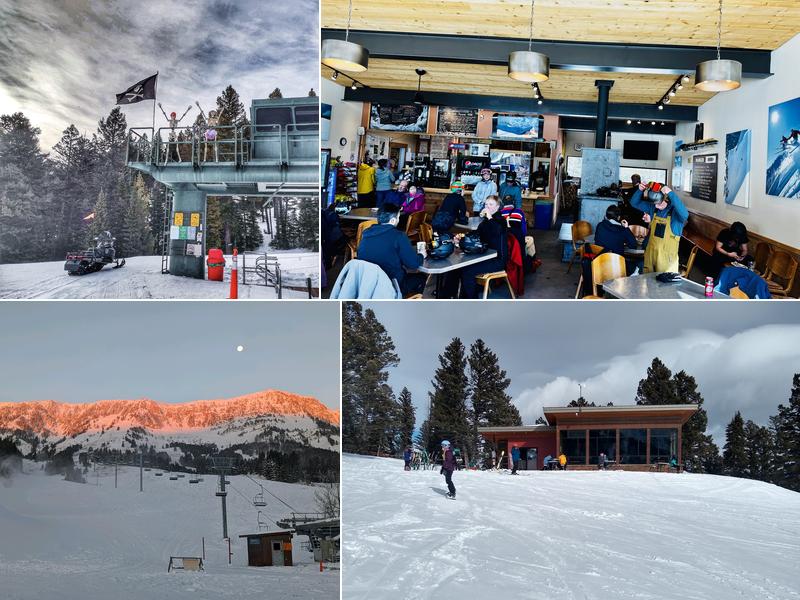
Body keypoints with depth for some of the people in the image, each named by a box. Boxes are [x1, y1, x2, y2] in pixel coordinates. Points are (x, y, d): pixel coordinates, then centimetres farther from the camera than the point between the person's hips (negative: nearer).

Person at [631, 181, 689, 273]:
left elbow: (685, 214, -39)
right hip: (650, 254, 6)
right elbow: (634, 203, 11)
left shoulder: (675, 211, -16)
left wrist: (671, 193, -41)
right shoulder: (653, 207, 2)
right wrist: (640, 190, -10)